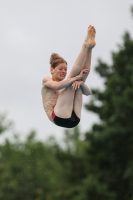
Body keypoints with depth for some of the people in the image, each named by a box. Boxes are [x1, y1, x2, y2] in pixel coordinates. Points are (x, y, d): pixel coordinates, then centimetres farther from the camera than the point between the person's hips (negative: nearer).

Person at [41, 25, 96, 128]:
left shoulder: (66, 84, 28)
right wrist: (77, 77, -17)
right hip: (59, 117, -5)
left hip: (73, 119, 5)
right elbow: (57, 86, -12)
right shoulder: (46, 80, 15)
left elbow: (88, 92, 11)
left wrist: (81, 81, -10)